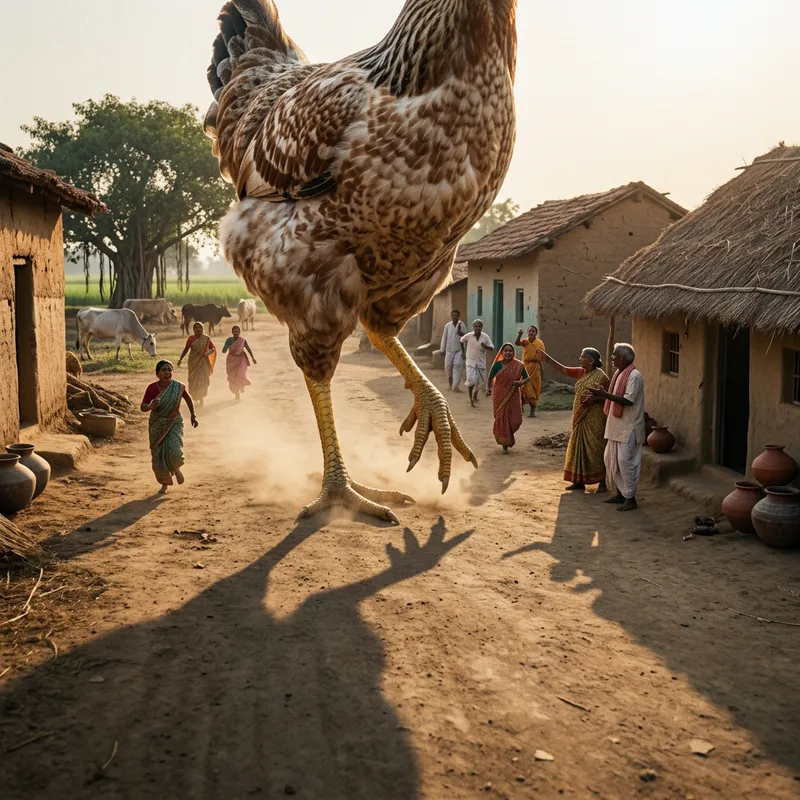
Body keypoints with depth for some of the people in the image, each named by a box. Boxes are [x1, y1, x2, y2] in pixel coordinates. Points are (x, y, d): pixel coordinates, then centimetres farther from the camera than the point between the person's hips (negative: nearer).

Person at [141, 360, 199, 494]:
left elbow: (188, 398, 8)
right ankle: (165, 483, 31)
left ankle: (176, 469, 19)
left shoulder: (179, 387, -13)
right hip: (157, 425, 1)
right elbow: (143, 407, -10)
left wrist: (193, 415, 12)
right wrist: (151, 406, -33)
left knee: (174, 452, -18)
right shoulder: (152, 388, -15)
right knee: (159, 454, 6)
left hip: (174, 424, -1)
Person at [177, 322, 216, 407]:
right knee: (193, 380, 6)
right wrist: (180, 359, -2)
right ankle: (195, 397, 28)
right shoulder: (191, 338, -3)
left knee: (202, 380, -3)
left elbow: (213, 348, 4)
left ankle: (201, 400, 7)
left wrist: (208, 352, -17)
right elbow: (186, 349, 4)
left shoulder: (206, 339, -4)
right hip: (193, 362, 1)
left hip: (203, 362, -1)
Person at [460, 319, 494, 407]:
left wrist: (485, 346, -24)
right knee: (471, 380, -19)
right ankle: (471, 398, -3)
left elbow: (492, 348, -8)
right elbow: (462, 340, 10)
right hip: (471, 361, -2)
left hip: (481, 362, 2)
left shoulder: (485, 337, -9)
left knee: (481, 381, 12)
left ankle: (475, 395, 41)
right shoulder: (469, 336, -10)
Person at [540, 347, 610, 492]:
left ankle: (603, 480, 6)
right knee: (580, 448, 10)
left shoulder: (601, 377, -15)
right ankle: (580, 481, 17)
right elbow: (562, 369, 9)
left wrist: (594, 399, -27)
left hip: (594, 420, -8)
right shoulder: (581, 373, 7)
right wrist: (547, 358, 2)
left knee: (596, 448, -3)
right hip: (581, 418, 8)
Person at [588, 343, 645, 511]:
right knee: (612, 460, 13)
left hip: (628, 428, -10)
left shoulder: (634, 376, -17)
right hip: (617, 426, 10)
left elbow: (628, 400, -24)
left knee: (626, 461, -6)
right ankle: (621, 493, 24)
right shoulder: (619, 373, 12)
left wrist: (605, 394, -26)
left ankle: (630, 498, 1)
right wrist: (601, 395, 7)